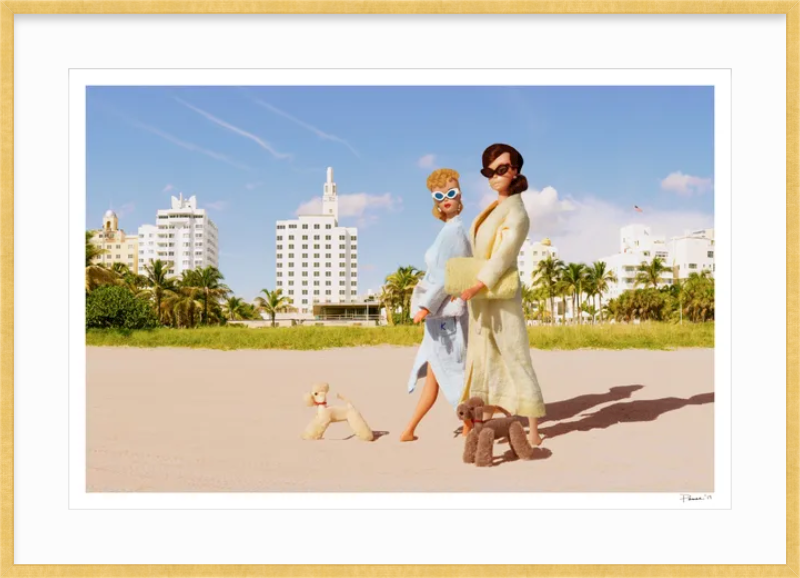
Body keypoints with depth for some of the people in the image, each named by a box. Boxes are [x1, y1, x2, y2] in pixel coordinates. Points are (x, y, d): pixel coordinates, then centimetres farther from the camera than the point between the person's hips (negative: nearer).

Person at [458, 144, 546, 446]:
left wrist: (475, 286, -27)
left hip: (501, 298, -9)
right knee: (482, 360, 11)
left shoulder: (516, 213, -13)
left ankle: (533, 431, 1)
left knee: (515, 360, -5)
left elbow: (503, 256, -23)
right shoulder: (493, 209, 13)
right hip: (482, 298, 9)